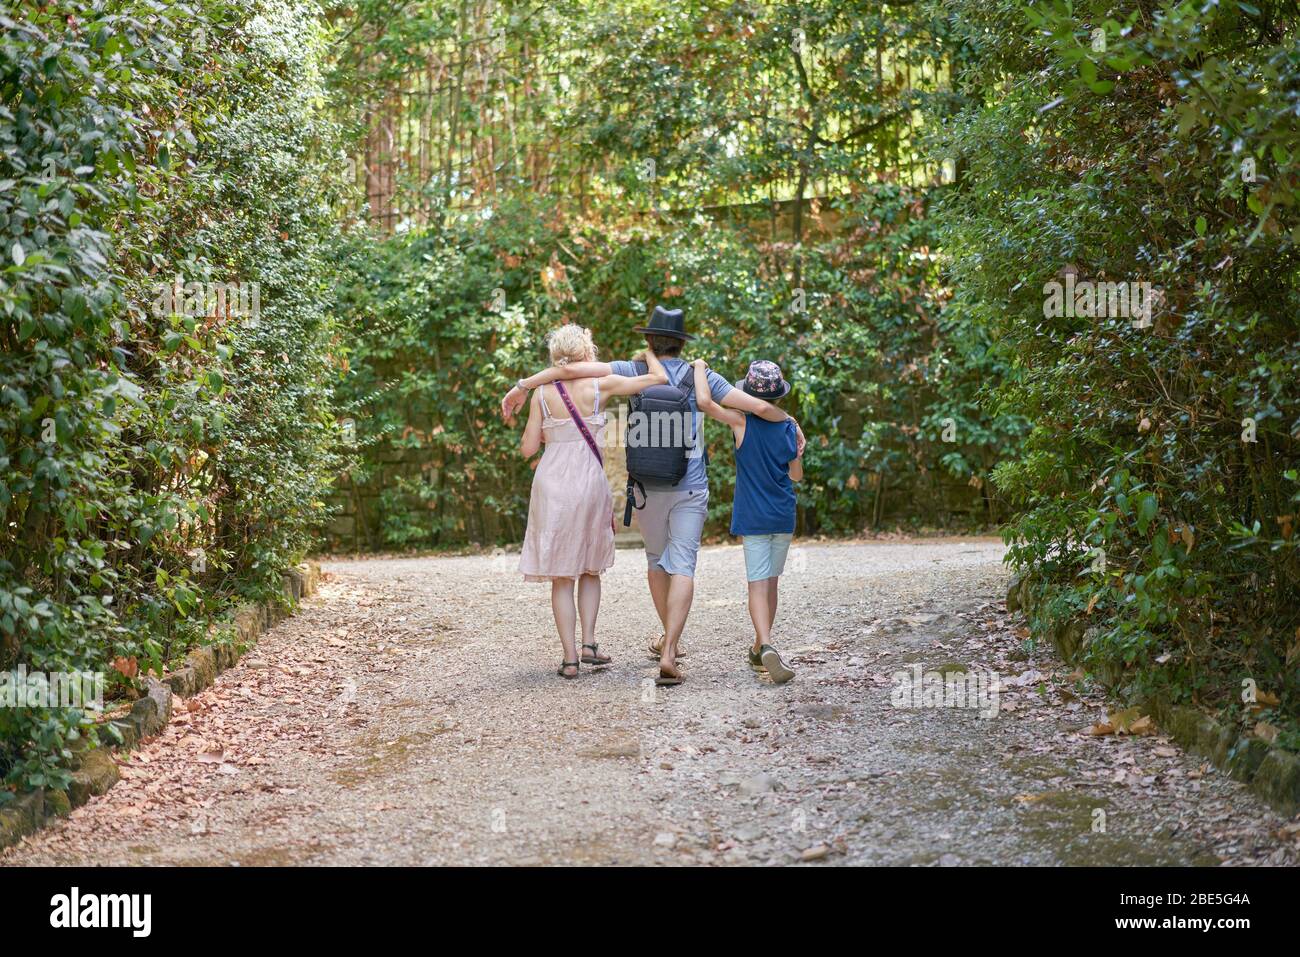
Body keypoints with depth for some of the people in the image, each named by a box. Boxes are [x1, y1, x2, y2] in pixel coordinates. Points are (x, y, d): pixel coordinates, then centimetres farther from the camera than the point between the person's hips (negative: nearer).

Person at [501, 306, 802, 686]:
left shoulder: (634, 373, -2)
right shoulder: (700, 377, -1)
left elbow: (574, 368, -13)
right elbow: (758, 406, -3)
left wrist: (522, 386, -6)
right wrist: (789, 420, 17)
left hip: (648, 487, 1)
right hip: (690, 487, -1)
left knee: (657, 559, 21)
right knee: (682, 567, -5)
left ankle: (668, 637, 35)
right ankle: (669, 652, -19)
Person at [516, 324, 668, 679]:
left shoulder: (541, 394, 0)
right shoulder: (599, 385, -4)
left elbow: (528, 448, 1)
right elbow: (659, 378, -2)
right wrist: (648, 354, 17)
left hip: (552, 483, 0)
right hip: (590, 482, 0)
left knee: (561, 576, 6)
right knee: (590, 569, 18)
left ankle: (570, 657, 1)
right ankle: (588, 643, 7)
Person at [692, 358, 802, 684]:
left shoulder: (742, 422, -10)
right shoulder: (789, 428, 2)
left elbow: (704, 401, -23)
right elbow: (796, 475, 9)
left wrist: (700, 368, -7)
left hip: (752, 518, -3)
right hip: (784, 516, 3)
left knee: (758, 584, -7)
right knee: (771, 582, 14)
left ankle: (767, 648, -26)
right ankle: (759, 650, 25)